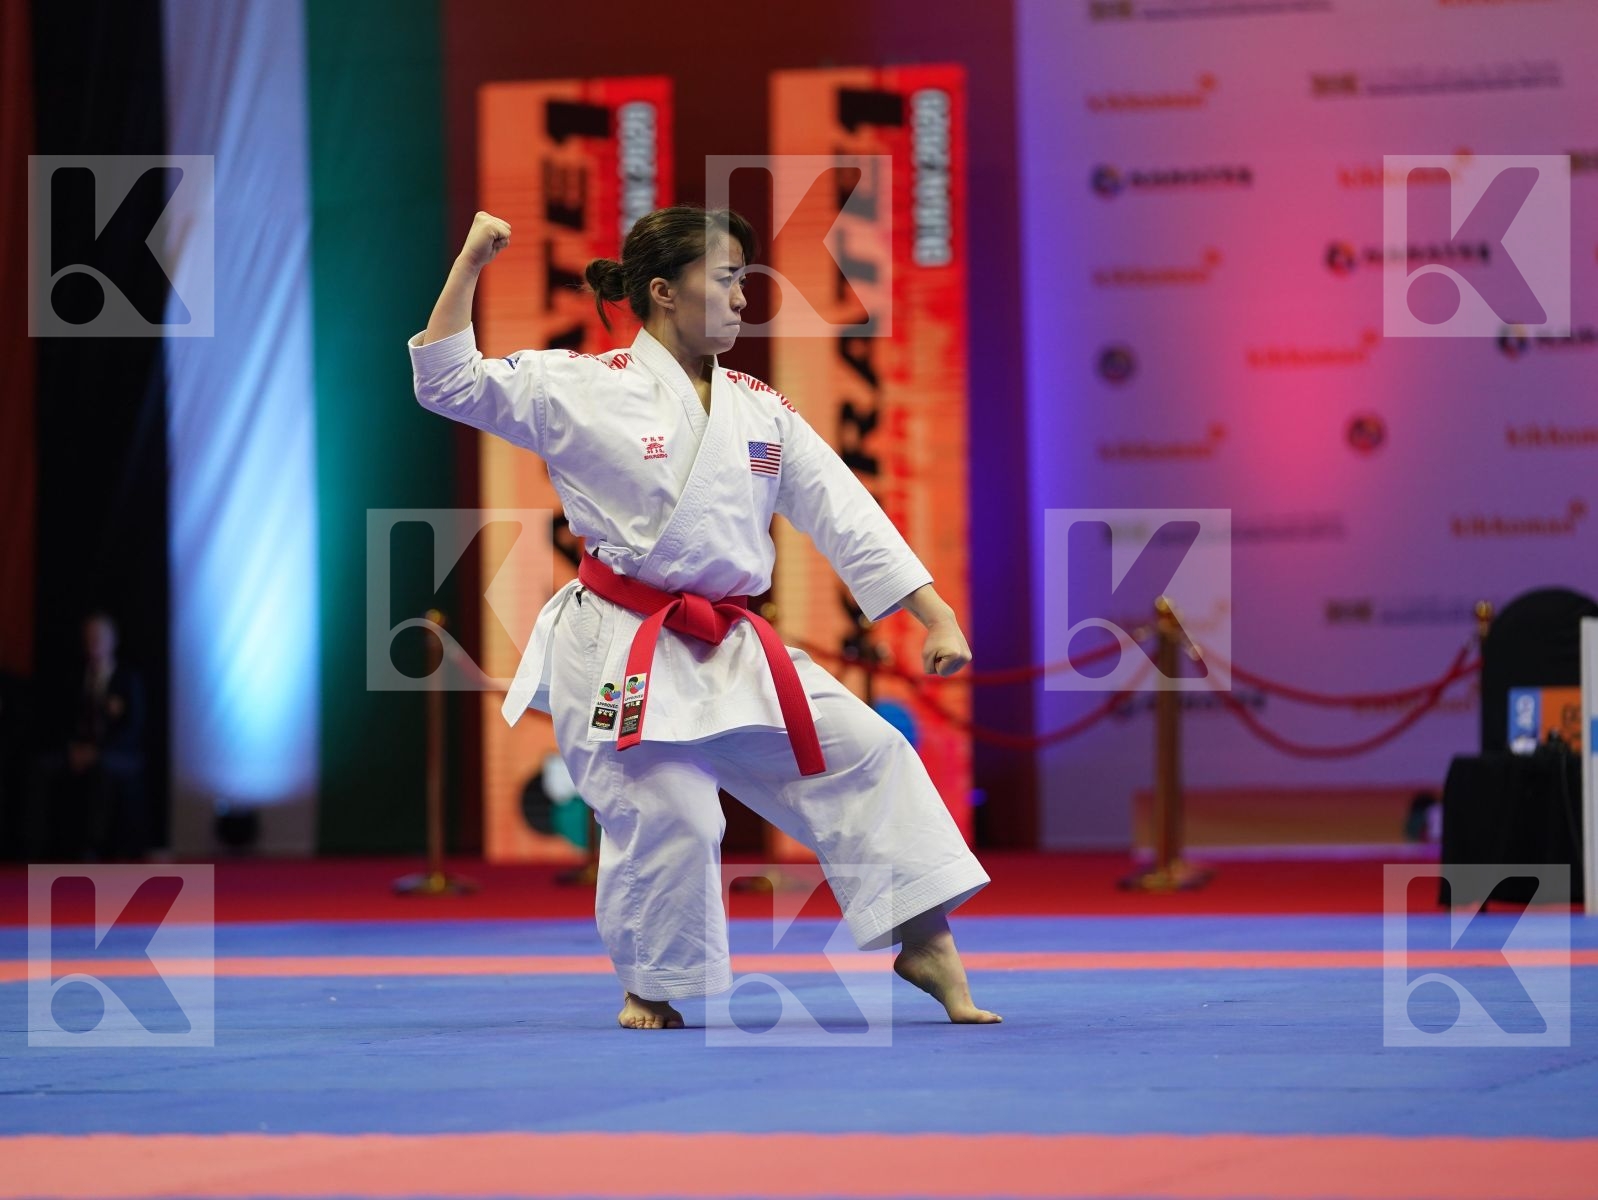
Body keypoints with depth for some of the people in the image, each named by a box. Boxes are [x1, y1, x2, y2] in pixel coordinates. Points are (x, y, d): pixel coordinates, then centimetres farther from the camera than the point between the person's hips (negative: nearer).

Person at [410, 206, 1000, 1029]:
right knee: (666, 817, -12)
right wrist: (469, 266, -13)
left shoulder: (761, 412, 9)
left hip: (730, 652, 5)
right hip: (620, 650, -5)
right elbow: (448, 384, -6)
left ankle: (926, 943, 0)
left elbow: (847, 518, 8)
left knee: (865, 753, -6)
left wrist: (937, 616, 2)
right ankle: (649, 989, 14)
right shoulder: (584, 390, -4)